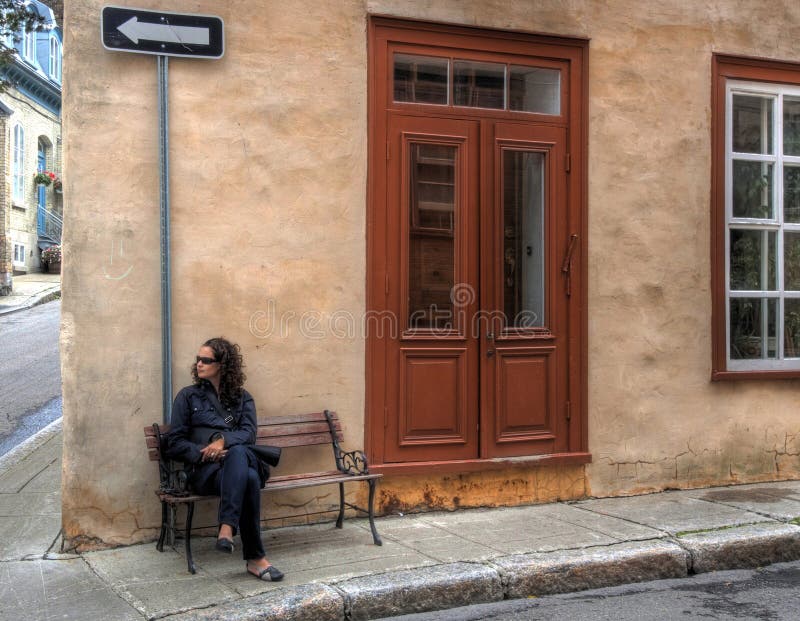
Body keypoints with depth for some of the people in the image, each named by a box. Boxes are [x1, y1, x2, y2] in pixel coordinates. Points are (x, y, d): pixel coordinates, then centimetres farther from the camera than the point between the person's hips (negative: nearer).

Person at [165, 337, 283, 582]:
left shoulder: (242, 398, 22)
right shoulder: (188, 396, 18)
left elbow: (249, 434, 4)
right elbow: (175, 444, 10)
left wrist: (224, 441, -19)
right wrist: (203, 452, -11)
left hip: (241, 458, 2)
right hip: (205, 470, -2)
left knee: (237, 453, -42)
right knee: (249, 479, -39)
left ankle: (227, 527, -51)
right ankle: (255, 557, -44)